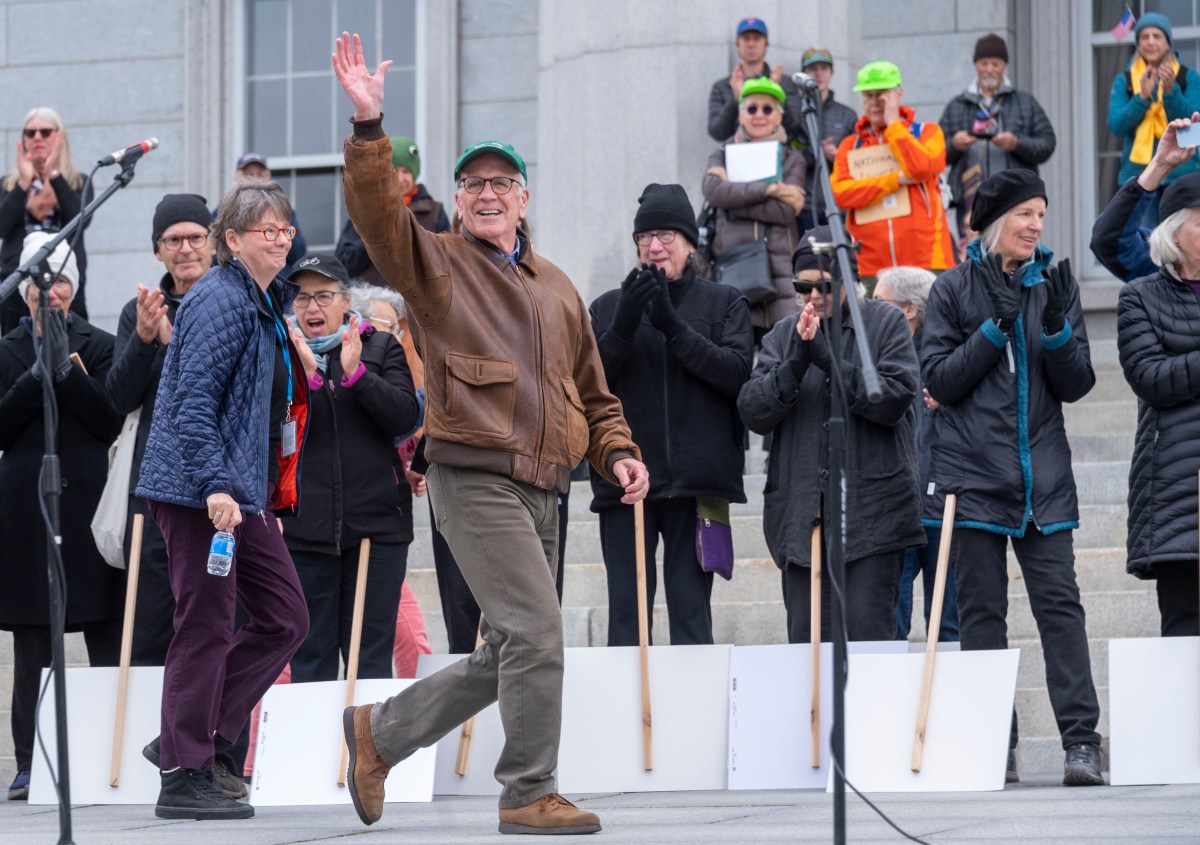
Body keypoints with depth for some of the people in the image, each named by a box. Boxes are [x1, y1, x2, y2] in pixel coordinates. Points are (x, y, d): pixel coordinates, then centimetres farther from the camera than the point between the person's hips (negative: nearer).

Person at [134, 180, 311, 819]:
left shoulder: (266, 301, 19)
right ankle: (183, 777, 0)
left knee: (284, 617, 8)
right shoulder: (221, 300, -13)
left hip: (244, 492, 10)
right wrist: (216, 486, -27)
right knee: (206, 628, -6)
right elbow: (194, 400, -20)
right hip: (202, 493, -10)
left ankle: (191, 738, 14)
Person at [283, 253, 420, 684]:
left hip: (376, 523, 0)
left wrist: (355, 373, -16)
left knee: (372, 656, 0)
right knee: (309, 657, 2)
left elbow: (406, 417, -5)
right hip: (303, 529, 0)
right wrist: (303, 375, -17)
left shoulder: (381, 348, 9)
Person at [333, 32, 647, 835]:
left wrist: (619, 453, 7)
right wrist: (370, 126, -28)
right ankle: (531, 795, -4)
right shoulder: (437, 264, 3)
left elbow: (593, 393, 23)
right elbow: (378, 211, -16)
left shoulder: (558, 287, 20)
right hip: (476, 477, -7)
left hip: (541, 490, 7)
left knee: (506, 657, 11)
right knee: (535, 636, -15)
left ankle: (380, 731, 27)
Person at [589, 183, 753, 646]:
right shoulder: (608, 307, 14)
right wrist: (622, 328, -11)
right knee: (626, 613, -3)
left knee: (691, 611, -3)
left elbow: (737, 371, -5)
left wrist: (673, 326, -12)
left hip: (696, 479, -1)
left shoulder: (724, 303, 11)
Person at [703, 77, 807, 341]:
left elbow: (786, 211, -3)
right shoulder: (723, 155, 17)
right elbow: (713, 191, -6)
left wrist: (735, 194, -4)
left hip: (780, 262, 0)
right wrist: (768, 189, -8)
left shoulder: (792, 160, 14)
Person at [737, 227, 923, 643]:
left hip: (871, 513, -3)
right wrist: (796, 363, -13)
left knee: (868, 636, -7)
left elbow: (895, 398, -10)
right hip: (800, 512, 4)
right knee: (805, 640, 3)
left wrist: (828, 359, -15)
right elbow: (753, 413, 3)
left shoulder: (886, 325, 5)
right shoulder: (783, 335, 13)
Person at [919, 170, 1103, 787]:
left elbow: (1076, 384, 4)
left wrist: (1056, 328, -13)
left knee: (1059, 601, -6)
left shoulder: (1054, 284, 8)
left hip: (1042, 475, 1)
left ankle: (1082, 742, -10)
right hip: (973, 472, -1)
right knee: (981, 609, 2)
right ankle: (995, 746, 8)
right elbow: (938, 379, -3)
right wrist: (995, 327, -13)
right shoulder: (956, 288, 3)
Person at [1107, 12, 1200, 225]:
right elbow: (1115, 126, -2)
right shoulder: (1124, 81, 9)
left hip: (1180, 174, -1)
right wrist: (1142, 97, -15)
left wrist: (1170, 91, -19)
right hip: (1138, 174, 1)